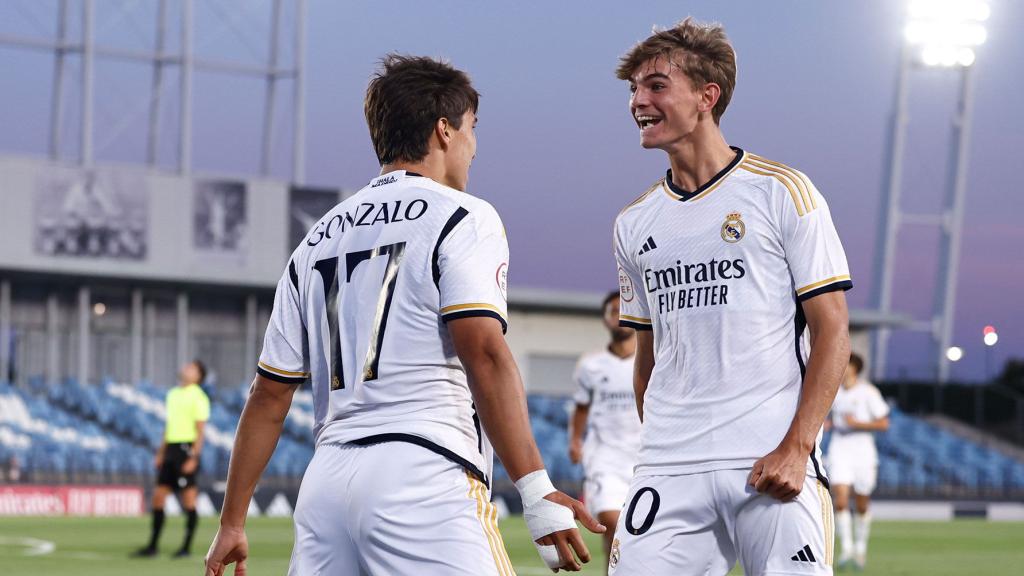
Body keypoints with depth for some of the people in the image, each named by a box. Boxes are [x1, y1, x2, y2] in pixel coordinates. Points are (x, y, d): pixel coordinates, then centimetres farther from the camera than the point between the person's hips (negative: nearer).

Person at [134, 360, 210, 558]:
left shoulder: (198, 397, -6)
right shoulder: (173, 394, 17)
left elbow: (200, 430, -11)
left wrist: (193, 457, -18)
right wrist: (161, 452, 19)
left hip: (187, 448, -8)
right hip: (171, 448, 8)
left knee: (188, 500, -3)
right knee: (158, 496, 5)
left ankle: (187, 547, 2)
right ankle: (153, 545, 10)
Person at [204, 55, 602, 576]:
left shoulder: (317, 240, 20)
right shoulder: (463, 218, 2)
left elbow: (269, 395, 19)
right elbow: (484, 355, -13)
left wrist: (232, 523, 24)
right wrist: (536, 492, -17)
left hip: (324, 480, 7)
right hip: (423, 479, -7)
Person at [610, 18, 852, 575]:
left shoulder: (781, 192, 0)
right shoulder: (634, 224, 15)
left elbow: (832, 332, -3)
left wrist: (796, 448, -12)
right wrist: (660, 450, 15)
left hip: (772, 465, -4)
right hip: (668, 472, 4)